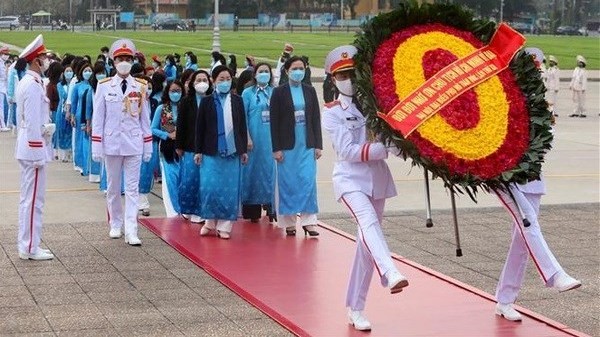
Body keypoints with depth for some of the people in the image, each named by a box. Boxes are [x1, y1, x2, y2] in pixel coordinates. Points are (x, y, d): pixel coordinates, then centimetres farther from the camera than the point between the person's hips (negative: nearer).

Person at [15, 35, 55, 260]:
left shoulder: (26, 83, 14)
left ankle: (27, 245, 22)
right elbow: (33, 123, -20)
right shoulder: (34, 85, -17)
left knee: (28, 197, 15)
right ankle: (30, 248, -1)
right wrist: (38, 153, -19)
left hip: (26, 148, 11)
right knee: (33, 198, -5)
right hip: (34, 148, -11)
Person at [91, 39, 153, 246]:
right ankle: (115, 225, 25)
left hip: (134, 144, 0)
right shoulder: (104, 86, 0)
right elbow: (98, 118, 1)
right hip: (112, 143, 0)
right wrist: (96, 147, -2)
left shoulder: (140, 87, 2)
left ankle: (131, 231, -5)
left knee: (132, 188, -2)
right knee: (113, 187, 11)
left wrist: (148, 146, 5)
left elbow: (145, 118, 6)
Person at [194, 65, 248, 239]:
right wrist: (198, 151, 1)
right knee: (209, 187, -5)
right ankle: (210, 222, 11)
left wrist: (244, 150, 7)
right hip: (211, 152, -1)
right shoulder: (207, 102, 2)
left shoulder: (237, 101, 7)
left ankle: (224, 225, 8)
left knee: (230, 189, 1)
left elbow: (243, 126, 9)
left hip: (232, 152, 1)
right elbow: (200, 128, 4)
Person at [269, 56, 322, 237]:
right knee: (288, 183, 1)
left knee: (308, 181, -3)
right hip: (287, 145, -2)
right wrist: (276, 148, -7)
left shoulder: (310, 91, 8)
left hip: (307, 144, 2)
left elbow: (316, 118, 10)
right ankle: (289, 221, 10)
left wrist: (318, 145, 4)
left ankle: (308, 220, 1)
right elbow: (274, 121, -3)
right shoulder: (279, 92, -1)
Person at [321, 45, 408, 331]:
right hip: (350, 179, -4)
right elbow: (349, 151, -15)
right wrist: (386, 148, -25)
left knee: (366, 242, 7)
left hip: (377, 178, 4)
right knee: (369, 222, -31)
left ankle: (355, 309, 17)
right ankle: (391, 275, -55)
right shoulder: (332, 113, -3)